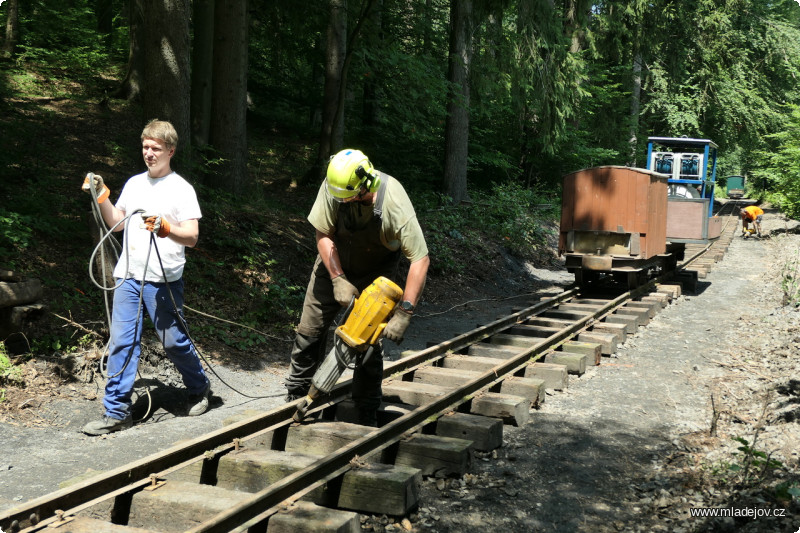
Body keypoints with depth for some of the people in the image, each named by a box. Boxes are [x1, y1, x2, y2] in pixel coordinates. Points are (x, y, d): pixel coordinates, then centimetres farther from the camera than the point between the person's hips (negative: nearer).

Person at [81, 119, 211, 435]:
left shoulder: (181, 189, -4)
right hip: (128, 276, 5)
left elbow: (192, 237, -11)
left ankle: (200, 389, 28)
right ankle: (117, 412, 5)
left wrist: (164, 227, -28)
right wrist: (102, 197, 7)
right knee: (121, 342, 1)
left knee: (173, 340, 3)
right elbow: (115, 223, 22)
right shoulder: (134, 184, 15)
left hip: (163, 281, -5)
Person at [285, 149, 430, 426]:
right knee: (309, 330, 3)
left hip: (376, 272, -3)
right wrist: (338, 279, -25)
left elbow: (420, 260, -34)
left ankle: (367, 414, 8)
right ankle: (296, 397, 20)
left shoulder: (394, 203, -36)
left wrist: (404, 314, -37)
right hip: (335, 265, 3)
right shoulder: (333, 185, -28)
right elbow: (323, 234, -16)